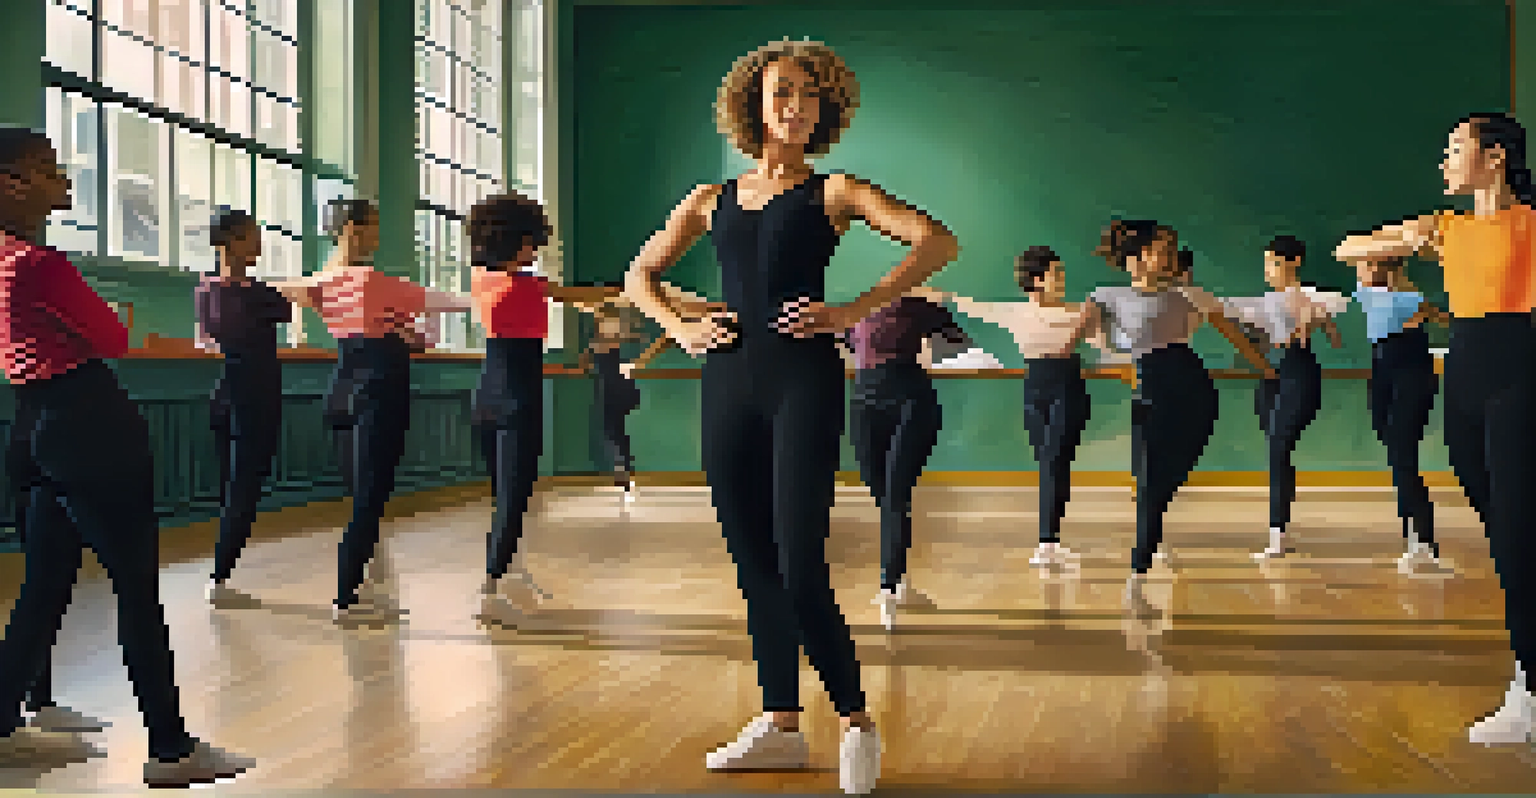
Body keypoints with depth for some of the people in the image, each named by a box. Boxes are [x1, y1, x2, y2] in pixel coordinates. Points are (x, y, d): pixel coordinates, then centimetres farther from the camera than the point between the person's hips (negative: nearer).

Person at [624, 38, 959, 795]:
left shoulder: (833, 191, 6)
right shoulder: (713, 199, 16)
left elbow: (936, 240, -5)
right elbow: (639, 274, 23)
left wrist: (853, 312, -12)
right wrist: (680, 328, 5)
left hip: (803, 378, -4)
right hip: (729, 382, 4)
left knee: (800, 570, -10)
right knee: (753, 564, 8)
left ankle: (856, 722, 7)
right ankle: (780, 723, 20)